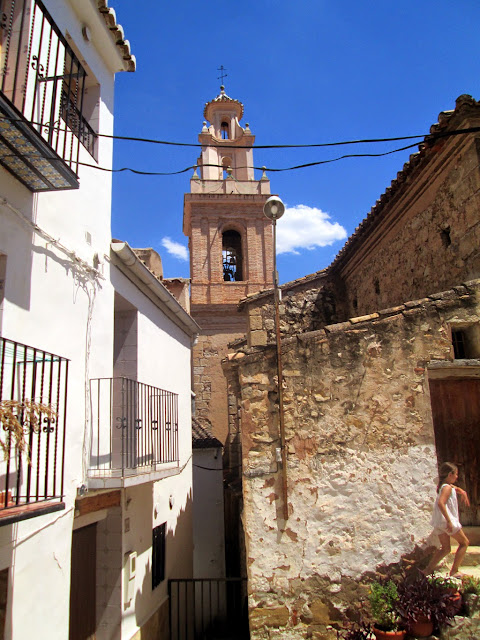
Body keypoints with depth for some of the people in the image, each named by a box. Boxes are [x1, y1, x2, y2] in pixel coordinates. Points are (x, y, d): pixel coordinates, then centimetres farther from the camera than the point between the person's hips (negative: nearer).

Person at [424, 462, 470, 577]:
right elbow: (441, 503, -28)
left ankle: (428, 569, 8)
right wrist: (449, 521, -30)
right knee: (464, 542, 9)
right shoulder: (447, 487, -14)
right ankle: (454, 571, 7)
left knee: (445, 549, 16)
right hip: (446, 520, -9)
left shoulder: (450, 486, 16)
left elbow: (457, 489, 37)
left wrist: (463, 493, 15)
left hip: (438, 522, 9)